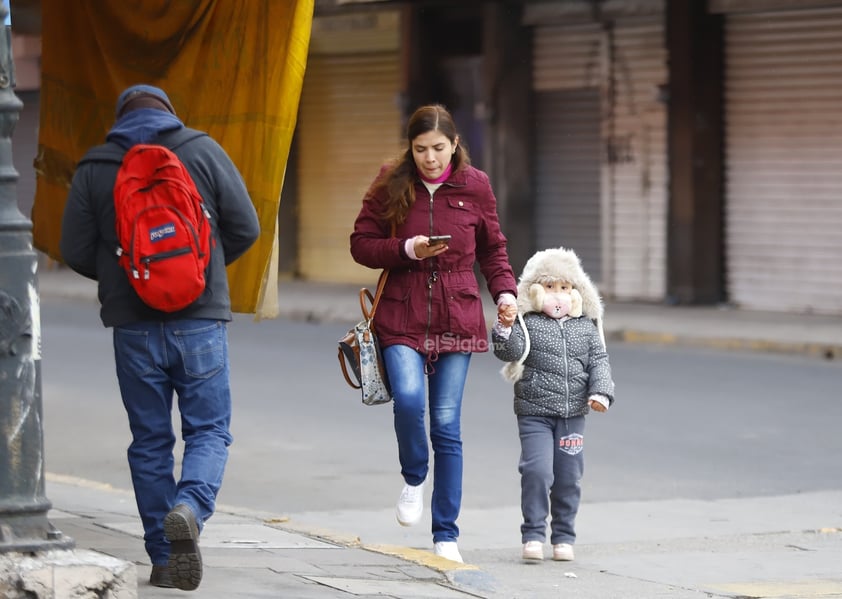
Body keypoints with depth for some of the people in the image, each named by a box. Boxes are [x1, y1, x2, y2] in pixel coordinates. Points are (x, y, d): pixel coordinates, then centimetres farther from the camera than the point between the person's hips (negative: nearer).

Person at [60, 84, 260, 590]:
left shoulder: (94, 168, 3)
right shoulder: (204, 151, 0)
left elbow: (76, 250, 1)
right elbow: (246, 227, 0)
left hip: (133, 325, 1)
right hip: (200, 320, -1)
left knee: (150, 440, 10)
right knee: (209, 430, 6)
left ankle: (165, 557, 9)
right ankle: (190, 507, -23)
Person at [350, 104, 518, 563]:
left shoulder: (475, 187, 3)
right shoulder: (390, 185, 0)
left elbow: (492, 249, 14)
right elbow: (361, 244, 2)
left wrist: (505, 292, -2)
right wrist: (406, 250, -14)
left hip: (457, 316, 1)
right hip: (402, 315, -1)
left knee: (447, 424, 1)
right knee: (408, 398, -25)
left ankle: (446, 534, 10)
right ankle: (414, 480, 7)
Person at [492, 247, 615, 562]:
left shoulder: (586, 327, 9)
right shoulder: (528, 323, -1)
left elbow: (599, 361, 7)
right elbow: (511, 351, -14)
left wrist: (601, 392, -8)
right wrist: (505, 329, -33)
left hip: (573, 414, 3)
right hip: (535, 413, -3)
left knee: (569, 477, 7)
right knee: (537, 471, -12)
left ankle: (564, 536, 18)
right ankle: (533, 535, -2)